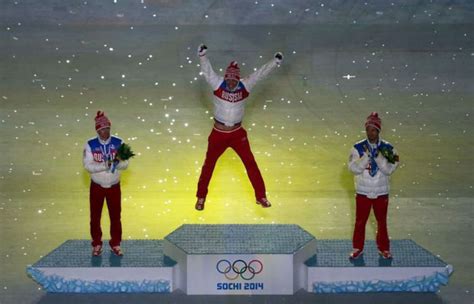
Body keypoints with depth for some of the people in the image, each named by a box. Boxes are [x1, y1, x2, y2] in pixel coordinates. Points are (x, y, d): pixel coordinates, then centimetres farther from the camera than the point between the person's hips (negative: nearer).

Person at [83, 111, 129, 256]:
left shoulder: (118, 143, -4)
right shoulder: (90, 145, -8)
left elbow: (125, 164, -5)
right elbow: (88, 165, -16)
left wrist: (117, 163, -28)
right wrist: (106, 165, -27)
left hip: (114, 186, 1)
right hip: (97, 187, -1)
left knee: (115, 216, 5)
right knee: (95, 217, 6)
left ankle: (115, 244, 19)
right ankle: (97, 244, 20)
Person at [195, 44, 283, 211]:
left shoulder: (245, 86, -8)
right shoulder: (218, 84, -12)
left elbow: (260, 73, -9)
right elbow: (207, 70, -21)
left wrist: (275, 62, -17)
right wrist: (202, 56, -38)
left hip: (238, 133, 1)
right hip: (218, 133, -1)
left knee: (251, 164, 3)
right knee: (208, 164, 10)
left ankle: (261, 196, 17)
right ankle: (201, 197, 26)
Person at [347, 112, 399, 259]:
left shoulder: (387, 148, -4)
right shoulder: (358, 148, -5)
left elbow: (389, 169, -11)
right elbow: (354, 168, -12)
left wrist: (378, 157, -24)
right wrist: (366, 156, -24)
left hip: (381, 192, 0)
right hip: (362, 192, 0)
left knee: (382, 222, 11)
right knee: (360, 221, 6)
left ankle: (384, 249, 26)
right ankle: (357, 248, 20)